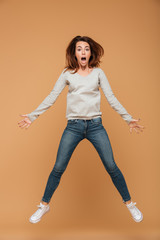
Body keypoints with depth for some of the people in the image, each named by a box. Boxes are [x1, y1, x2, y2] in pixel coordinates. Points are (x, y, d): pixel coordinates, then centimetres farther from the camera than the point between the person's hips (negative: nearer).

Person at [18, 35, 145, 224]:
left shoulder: (98, 72, 6)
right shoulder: (67, 73, 6)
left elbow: (111, 99, 5)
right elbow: (51, 97, 4)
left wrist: (128, 119, 1)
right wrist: (32, 116, -1)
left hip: (95, 125, 0)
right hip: (73, 126, 0)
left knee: (111, 167, -1)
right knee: (58, 169, 1)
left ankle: (129, 203, 19)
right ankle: (44, 205, 21)